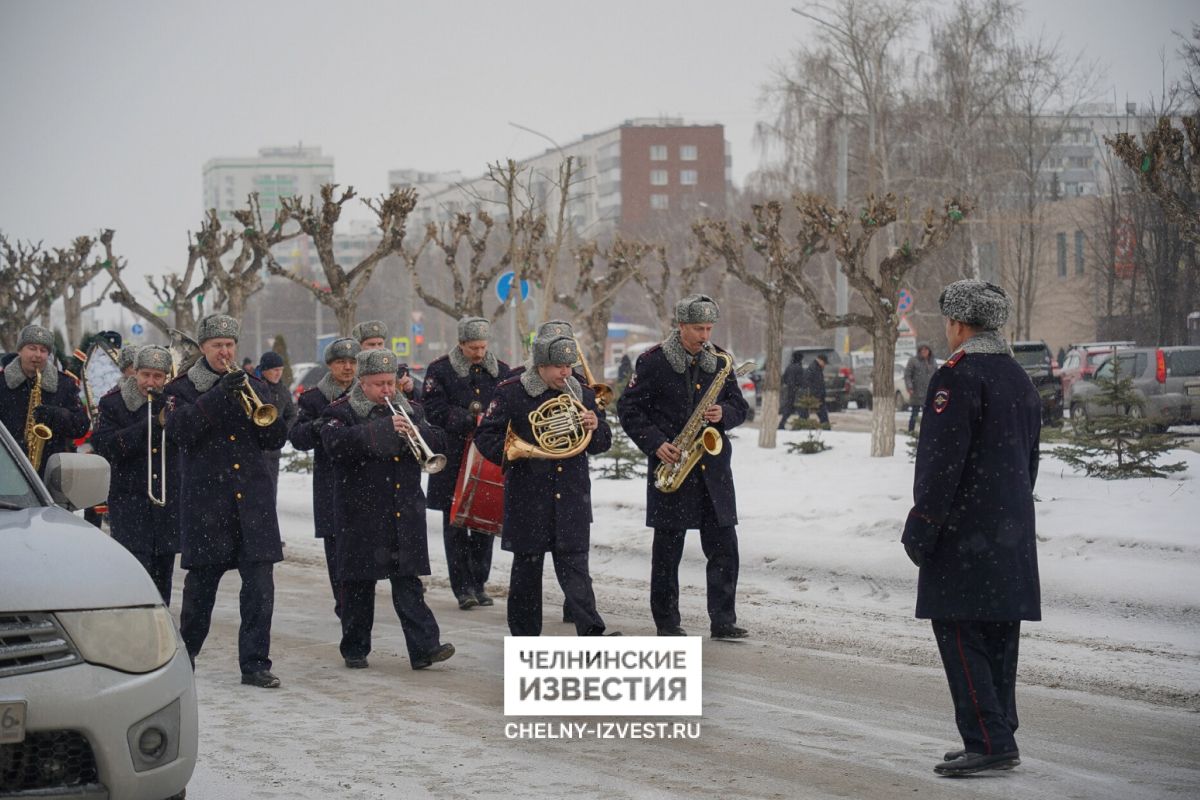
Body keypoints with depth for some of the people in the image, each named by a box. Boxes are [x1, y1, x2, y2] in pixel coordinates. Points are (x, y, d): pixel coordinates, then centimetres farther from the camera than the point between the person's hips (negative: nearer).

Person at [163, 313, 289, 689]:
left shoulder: (254, 387, 14)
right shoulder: (183, 388, 5)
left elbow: (276, 439, 5)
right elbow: (179, 430, -14)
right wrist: (217, 395, -22)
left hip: (253, 499, 2)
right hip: (205, 500, -2)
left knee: (260, 583, -6)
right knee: (201, 582, 5)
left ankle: (255, 664, -2)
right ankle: (186, 655, 25)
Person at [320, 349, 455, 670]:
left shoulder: (409, 410, 14)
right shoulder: (342, 411, -2)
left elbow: (436, 441, 5)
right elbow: (335, 443, -21)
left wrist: (414, 432, -16)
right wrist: (383, 429, -27)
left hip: (405, 514, 3)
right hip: (361, 515, -3)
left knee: (408, 582, -1)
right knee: (358, 584, 5)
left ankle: (424, 647, -6)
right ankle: (355, 649, 16)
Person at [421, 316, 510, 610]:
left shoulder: (500, 371, 10)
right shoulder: (440, 370, -1)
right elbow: (434, 409, -9)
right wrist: (471, 419, -18)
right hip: (453, 461, -3)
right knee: (456, 524, -2)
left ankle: (479, 583, 16)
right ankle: (464, 587, 2)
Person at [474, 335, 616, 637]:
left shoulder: (582, 395, 9)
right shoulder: (511, 393, -2)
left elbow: (603, 443, 12)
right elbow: (485, 436, -3)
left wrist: (596, 428, -11)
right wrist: (517, 452, -17)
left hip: (572, 497, 2)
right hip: (528, 496, -2)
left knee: (574, 566, -4)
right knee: (527, 565, 8)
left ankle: (591, 632, -11)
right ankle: (524, 635, 17)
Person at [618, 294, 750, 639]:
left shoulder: (719, 360, 8)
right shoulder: (653, 361, -5)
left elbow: (740, 406, 14)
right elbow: (628, 408, -3)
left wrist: (724, 414, -9)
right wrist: (655, 443, -13)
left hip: (713, 466, 4)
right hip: (671, 466, -4)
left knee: (723, 546, -1)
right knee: (668, 547, 4)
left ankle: (723, 621, 3)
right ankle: (666, 622, 12)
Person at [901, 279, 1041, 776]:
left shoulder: (958, 376, -14)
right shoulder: (1020, 379, 16)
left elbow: (942, 461, -18)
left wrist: (920, 527, -14)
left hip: (965, 533, -9)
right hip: (1012, 535, 9)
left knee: (960, 637, -7)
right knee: (998, 637, 13)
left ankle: (988, 742, -12)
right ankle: (1000, 739, 17)